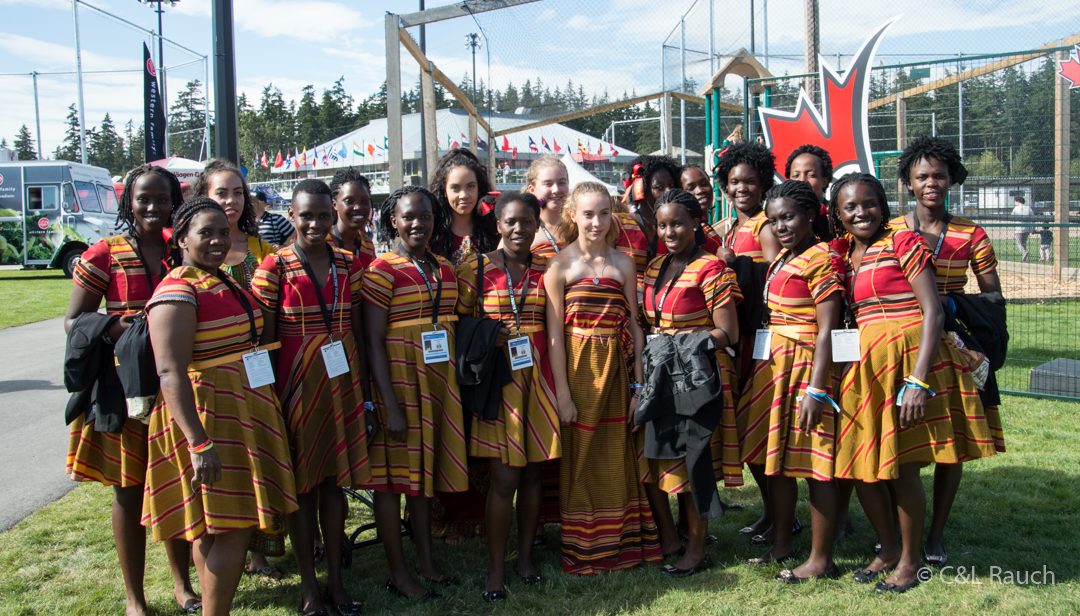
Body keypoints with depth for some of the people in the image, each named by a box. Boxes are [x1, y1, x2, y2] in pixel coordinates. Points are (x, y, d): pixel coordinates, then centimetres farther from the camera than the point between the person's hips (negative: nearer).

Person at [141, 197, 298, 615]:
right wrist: (199, 443, -29)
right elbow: (170, 373, -23)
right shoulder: (177, 292, -15)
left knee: (217, 529, 13)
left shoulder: (224, 283, 14)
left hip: (242, 412, 9)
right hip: (208, 416, -9)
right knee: (231, 529, -7)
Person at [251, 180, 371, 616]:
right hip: (296, 384, -3)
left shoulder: (349, 265, 5)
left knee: (335, 480, 10)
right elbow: (265, 339, -5)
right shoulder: (274, 267, -6)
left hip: (341, 383, 3)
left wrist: (363, 387, 7)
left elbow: (358, 331, 10)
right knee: (301, 485, 6)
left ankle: (335, 579, 23)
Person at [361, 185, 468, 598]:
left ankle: (426, 562, 27)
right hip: (397, 377, -6)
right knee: (394, 472, 2)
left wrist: (456, 385, 11)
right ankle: (398, 574, 14)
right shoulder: (382, 270, -10)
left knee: (426, 469, 15)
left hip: (439, 378, 6)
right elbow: (373, 342, -13)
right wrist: (390, 405, -17)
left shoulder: (444, 269, 10)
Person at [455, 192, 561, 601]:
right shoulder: (476, 268, 1)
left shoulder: (547, 270, 7)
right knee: (504, 477, -4)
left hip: (538, 377, 3)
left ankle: (525, 557, 25)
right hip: (497, 377, -3)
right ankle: (495, 570, 10)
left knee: (532, 472, 9)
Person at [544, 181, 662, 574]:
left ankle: (619, 545, 25)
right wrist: (562, 392, -11)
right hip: (576, 368, -3)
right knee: (579, 460, 5)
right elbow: (554, 332, -7)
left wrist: (638, 384, 3)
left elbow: (634, 327, 7)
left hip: (615, 370, 3)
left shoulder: (623, 264, 7)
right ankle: (581, 552, 19)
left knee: (616, 458, 10)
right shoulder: (560, 265, -4)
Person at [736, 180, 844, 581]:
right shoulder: (783, 257, 15)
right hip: (773, 363, 9)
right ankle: (781, 545, 28)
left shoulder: (821, 259, -13)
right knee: (775, 457, 14)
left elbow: (826, 330, -18)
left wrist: (815, 389, -23)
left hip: (805, 364, -9)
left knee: (813, 462, -2)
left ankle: (821, 559, 9)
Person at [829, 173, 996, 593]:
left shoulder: (903, 243, -5)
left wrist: (917, 380, -19)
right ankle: (888, 549, 28)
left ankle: (910, 560, 18)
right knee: (861, 465, 7)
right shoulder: (842, 255, 13)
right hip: (865, 365, 6)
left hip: (911, 358, -6)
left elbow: (933, 311, -12)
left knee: (903, 467, -2)